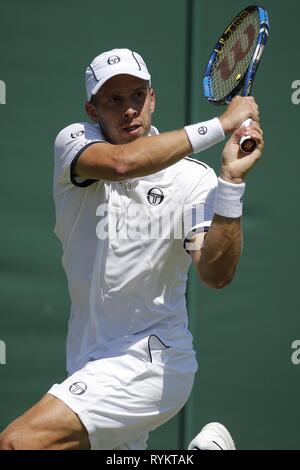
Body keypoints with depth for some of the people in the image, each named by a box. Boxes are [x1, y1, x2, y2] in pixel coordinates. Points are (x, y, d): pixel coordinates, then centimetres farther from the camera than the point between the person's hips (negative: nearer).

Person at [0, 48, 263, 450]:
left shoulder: (194, 179, -7)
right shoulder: (74, 142, -2)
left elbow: (216, 274, -20)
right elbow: (120, 162, -25)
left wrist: (231, 181, -30)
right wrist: (221, 124, -25)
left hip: (149, 361, -5)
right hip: (90, 366, 5)